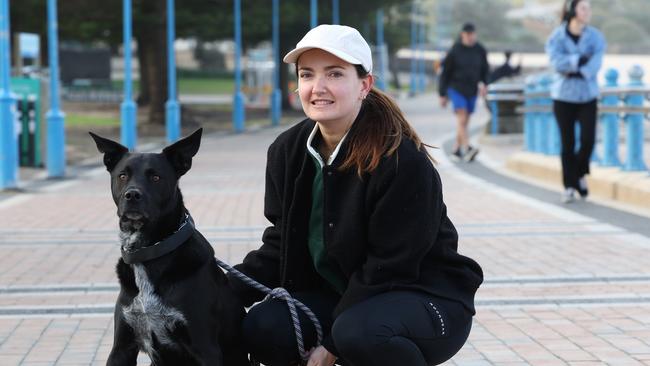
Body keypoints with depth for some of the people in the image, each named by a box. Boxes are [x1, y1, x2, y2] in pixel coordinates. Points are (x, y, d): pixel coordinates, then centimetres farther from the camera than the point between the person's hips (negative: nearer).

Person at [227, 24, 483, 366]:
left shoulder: (402, 160, -22)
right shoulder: (288, 151, -1)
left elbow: (388, 269, -21)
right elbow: (281, 246, 3)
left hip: (426, 298, -6)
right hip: (341, 295, 7)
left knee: (360, 332, -37)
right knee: (261, 329, -18)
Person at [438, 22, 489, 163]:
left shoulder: (480, 51, 2)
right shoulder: (454, 51, -8)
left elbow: (485, 70, 14)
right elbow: (445, 72, -2)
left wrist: (483, 83, -3)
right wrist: (442, 94, -1)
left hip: (472, 91, 4)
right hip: (456, 88, -4)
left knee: (464, 122, 9)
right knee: (462, 119, -17)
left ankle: (456, 150, 19)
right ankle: (467, 149, -29)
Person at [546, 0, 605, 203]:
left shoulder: (595, 36, 0)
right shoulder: (557, 37, -4)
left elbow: (595, 63, -12)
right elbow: (557, 62, -18)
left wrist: (576, 72, -22)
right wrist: (581, 59, -20)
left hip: (587, 96, 1)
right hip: (563, 96, -1)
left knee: (588, 139, -10)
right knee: (567, 143, -1)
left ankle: (580, 174, 18)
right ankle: (569, 187, 11)